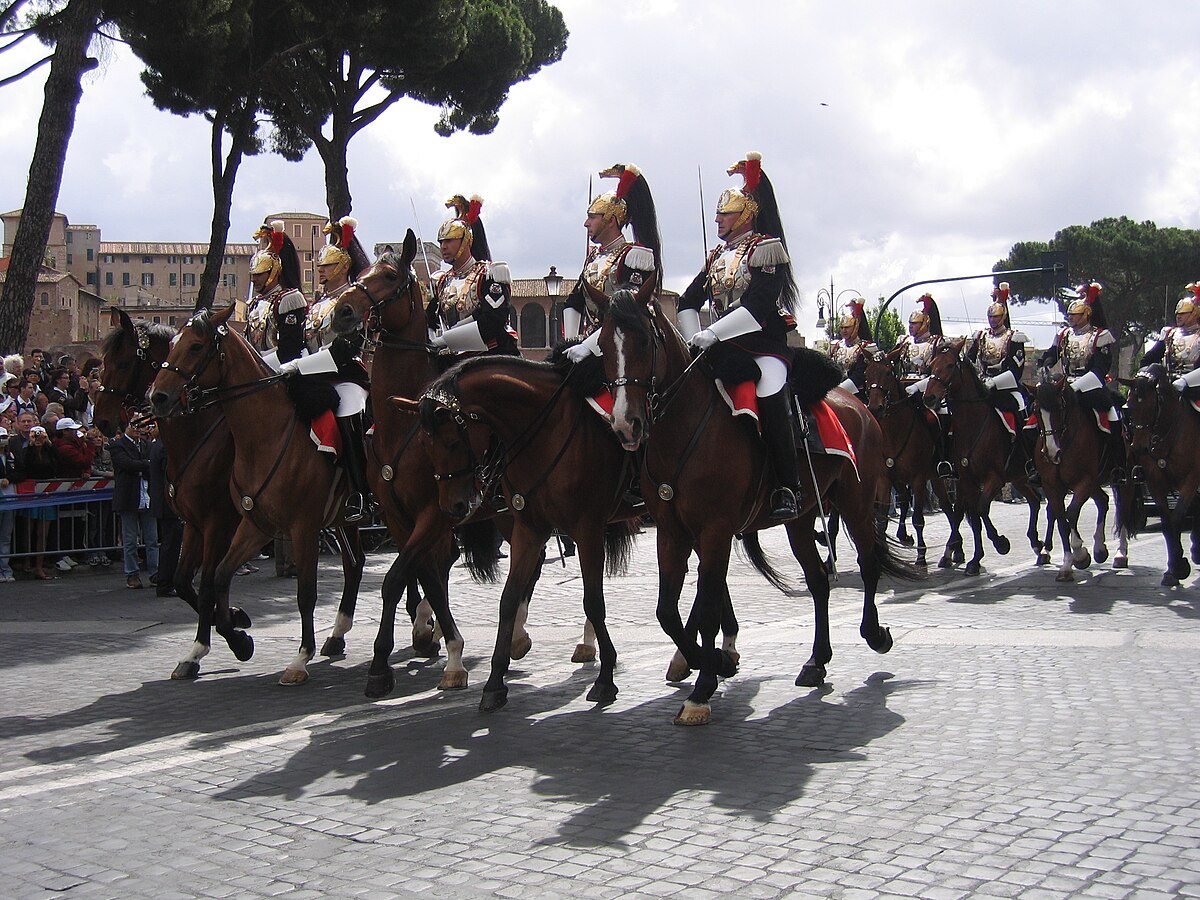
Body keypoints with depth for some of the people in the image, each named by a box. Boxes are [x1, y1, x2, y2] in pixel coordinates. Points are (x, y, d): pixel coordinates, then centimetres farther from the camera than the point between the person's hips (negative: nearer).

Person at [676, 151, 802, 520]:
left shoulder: (766, 248, -3)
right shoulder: (717, 257, 19)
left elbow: (758, 305, -17)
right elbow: (688, 302, 18)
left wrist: (713, 333, -23)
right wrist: (695, 338, -1)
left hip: (765, 345, -7)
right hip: (725, 348, 8)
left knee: (769, 398, -30)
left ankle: (786, 487, -22)